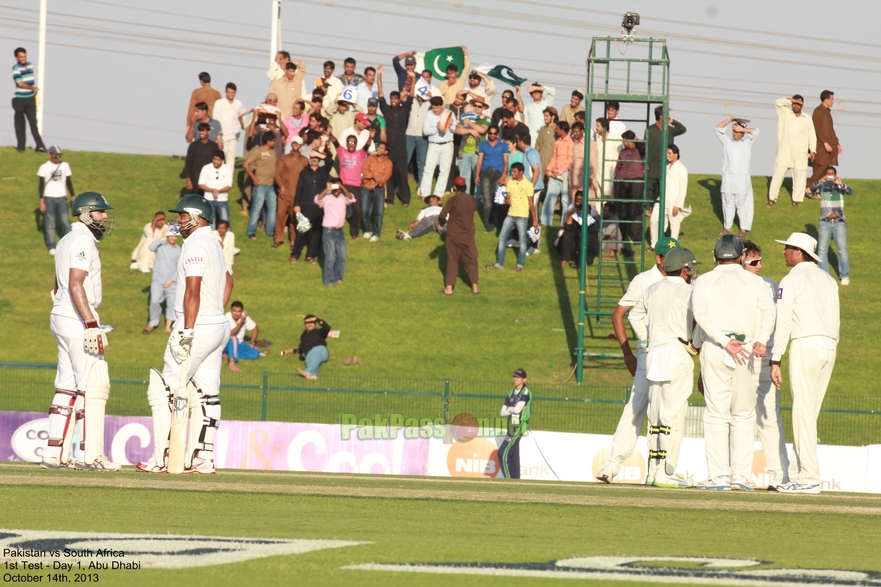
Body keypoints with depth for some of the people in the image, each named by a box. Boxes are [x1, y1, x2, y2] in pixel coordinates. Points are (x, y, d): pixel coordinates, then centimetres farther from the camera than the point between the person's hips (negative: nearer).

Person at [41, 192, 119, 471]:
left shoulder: (66, 240, 19)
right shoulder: (83, 241, -13)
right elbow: (75, 285, -23)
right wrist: (91, 325, -27)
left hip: (61, 319, 10)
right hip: (78, 320, -10)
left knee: (68, 386, 10)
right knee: (94, 385, -9)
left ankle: (55, 454, 8)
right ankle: (91, 455, -12)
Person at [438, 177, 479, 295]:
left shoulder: (453, 200, -16)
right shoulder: (471, 199, -3)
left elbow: (442, 215, -19)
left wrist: (441, 223, 1)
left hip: (453, 235, -3)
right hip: (468, 236, 3)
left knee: (452, 261, 6)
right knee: (471, 260, 13)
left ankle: (449, 288, 4)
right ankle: (475, 286, 12)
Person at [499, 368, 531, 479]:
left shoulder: (525, 393, -7)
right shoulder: (511, 394, 16)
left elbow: (517, 409, -17)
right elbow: (502, 413, 12)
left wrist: (509, 409, 2)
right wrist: (513, 410, -5)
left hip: (520, 427, -8)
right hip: (511, 427, 8)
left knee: (503, 453, -14)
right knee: (514, 456, 7)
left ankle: (508, 478, -13)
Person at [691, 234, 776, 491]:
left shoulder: (704, 281, 9)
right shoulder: (755, 282, 12)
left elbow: (700, 313, -10)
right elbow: (768, 311, -7)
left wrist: (724, 342, -14)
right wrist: (761, 341, -19)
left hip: (714, 348, -1)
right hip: (746, 350, 1)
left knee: (716, 414, 1)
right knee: (744, 415, 9)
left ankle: (719, 475, -5)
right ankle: (741, 474, 2)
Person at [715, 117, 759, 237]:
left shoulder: (747, 143, 7)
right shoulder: (727, 142, 11)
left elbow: (755, 132, -4)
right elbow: (718, 129, 5)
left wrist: (742, 129, -11)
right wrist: (728, 120, -6)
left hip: (742, 179, -2)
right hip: (728, 178, 2)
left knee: (741, 204, -2)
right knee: (728, 203, 7)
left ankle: (743, 228, 3)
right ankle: (727, 227, 16)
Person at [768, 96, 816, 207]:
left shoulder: (807, 119, 11)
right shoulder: (785, 113, 8)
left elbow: (812, 135, 11)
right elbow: (778, 103, -5)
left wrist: (813, 150, 4)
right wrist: (791, 100, -6)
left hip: (800, 153, 1)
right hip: (784, 151, -1)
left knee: (800, 175, 1)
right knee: (778, 173, -4)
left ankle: (796, 199, 10)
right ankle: (772, 198, 2)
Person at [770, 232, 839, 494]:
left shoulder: (791, 281, -3)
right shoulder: (828, 280, 18)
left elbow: (783, 322, -9)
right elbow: (835, 320, 17)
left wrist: (775, 360, -9)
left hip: (805, 345, -7)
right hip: (829, 345, 7)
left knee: (803, 413, -7)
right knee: (809, 412, 10)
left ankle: (809, 478, -12)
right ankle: (797, 473, 7)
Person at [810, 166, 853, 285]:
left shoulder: (840, 187, 3)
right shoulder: (822, 187, 3)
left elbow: (850, 191, -16)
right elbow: (812, 189, -17)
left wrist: (841, 184, -35)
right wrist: (819, 182, -37)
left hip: (839, 223, -1)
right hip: (825, 223, 1)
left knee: (842, 250, -4)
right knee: (822, 250, -1)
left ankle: (844, 276, 6)